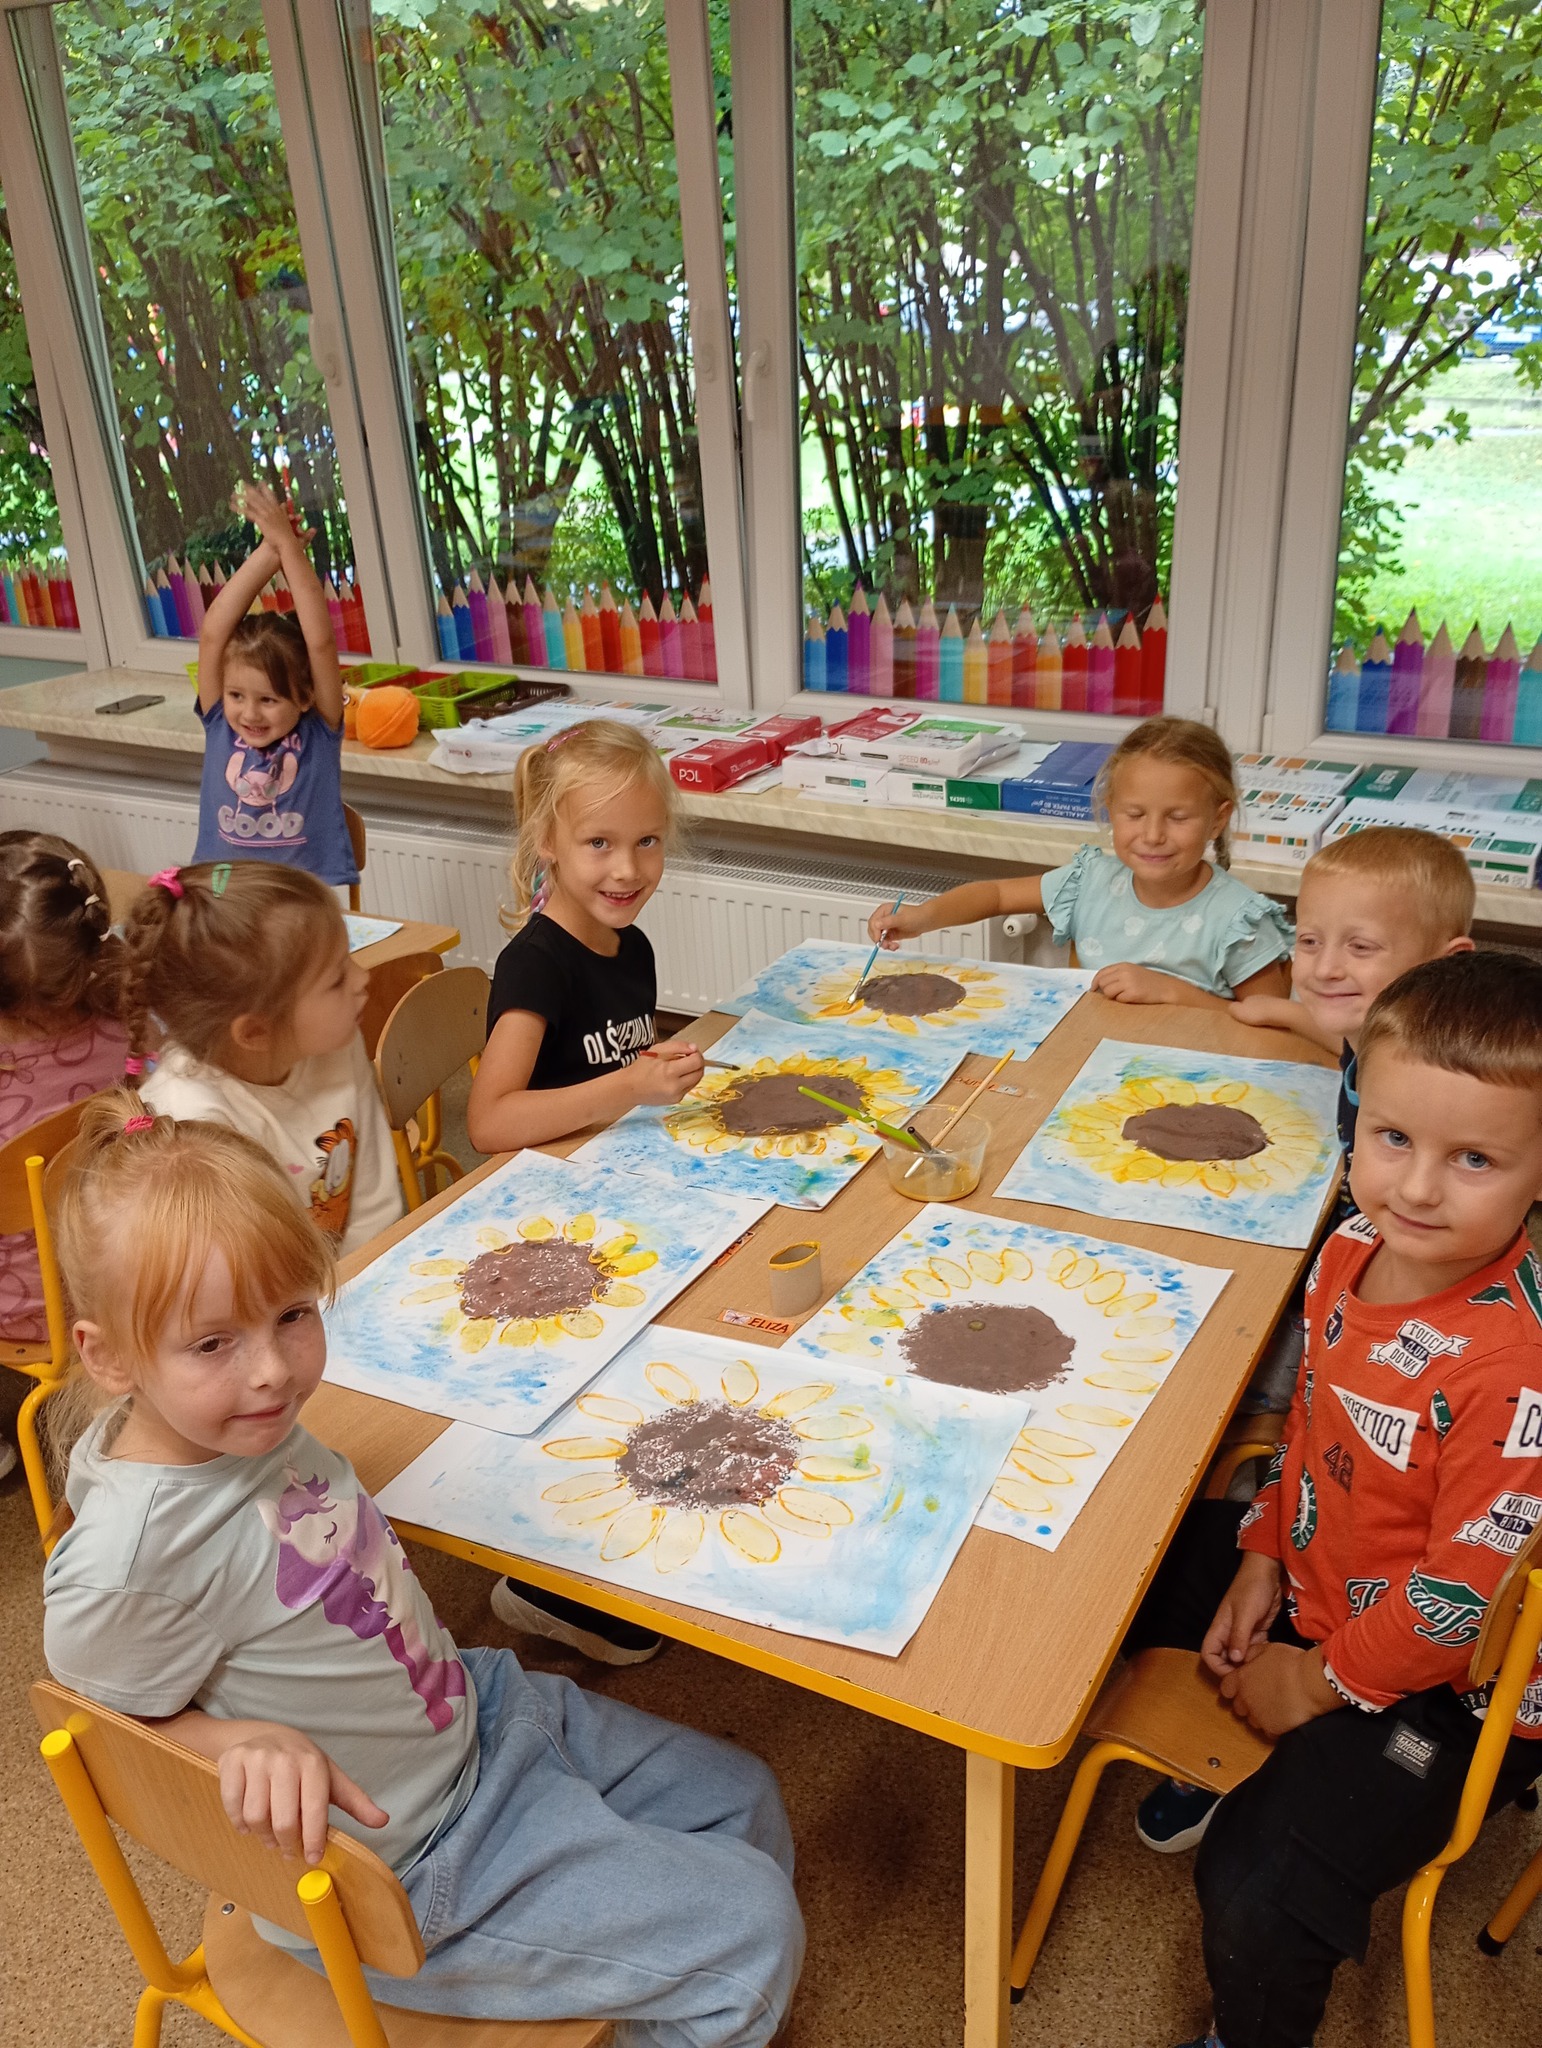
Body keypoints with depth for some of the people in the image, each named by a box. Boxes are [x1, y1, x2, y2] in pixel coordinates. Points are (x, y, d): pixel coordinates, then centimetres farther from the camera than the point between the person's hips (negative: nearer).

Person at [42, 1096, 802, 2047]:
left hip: (473, 1713, 8)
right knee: (754, 1934, -5)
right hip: (406, 1868, -7)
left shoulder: (238, 1419, -11)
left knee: (742, 1800, 19)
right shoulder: (126, 1559, -35)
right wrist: (250, 1743, -33)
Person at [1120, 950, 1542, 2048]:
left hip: (1447, 1681, -7)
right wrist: (1262, 1555, 6)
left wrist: (1323, 1679, -14)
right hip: (1315, 1574, 8)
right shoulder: (1355, 1248, -10)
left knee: (1256, 1887, -19)